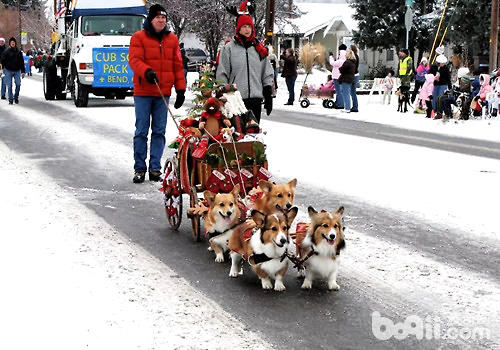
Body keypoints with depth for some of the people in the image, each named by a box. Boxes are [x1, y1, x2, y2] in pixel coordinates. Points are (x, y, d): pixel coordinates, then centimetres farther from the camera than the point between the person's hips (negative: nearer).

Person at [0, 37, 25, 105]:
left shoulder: (19, 52, 7)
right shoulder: (6, 51, 0)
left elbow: (22, 62, 10)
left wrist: (23, 71, 7)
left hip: (17, 71, 2)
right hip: (8, 70, -2)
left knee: (18, 84, -5)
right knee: (9, 86, -1)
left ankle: (16, 97, 14)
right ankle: (10, 99, 6)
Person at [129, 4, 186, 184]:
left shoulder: (172, 39, 12)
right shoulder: (138, 37, 0)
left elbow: (177, 65, 13)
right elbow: (135, 60, -11)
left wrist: (180, 89, 9)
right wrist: (146, 71, -31)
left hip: (163, 93, 3)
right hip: (143, 92, -3)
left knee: (159, 131, 5)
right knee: (141, 131, 0)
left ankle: (155, 169, 12)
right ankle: (139, 169, 7)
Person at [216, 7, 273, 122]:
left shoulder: (260, 49, 13)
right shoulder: (229, 48, 2)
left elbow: (267, 75, 16)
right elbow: (221, 74, 2)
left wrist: (268, 96, 9)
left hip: (255, 99, 3)